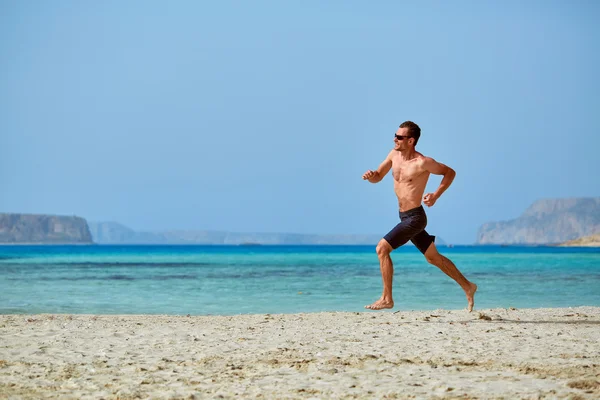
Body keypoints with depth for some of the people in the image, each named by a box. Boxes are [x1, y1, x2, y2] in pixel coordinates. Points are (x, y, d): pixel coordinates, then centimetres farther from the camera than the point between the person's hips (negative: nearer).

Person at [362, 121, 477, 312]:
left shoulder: (423, 162, -18)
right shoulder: (394, 155, 3)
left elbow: (450, 172, -6)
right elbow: (378, 177, 11)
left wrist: (436, 195, -17)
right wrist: (370, 176, -13)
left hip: (415, 218, -8)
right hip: (405, 217, 8)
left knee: (382, 248, -14)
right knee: (434, 258, 18)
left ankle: (387, 299, -7)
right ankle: (468, 287, 31)